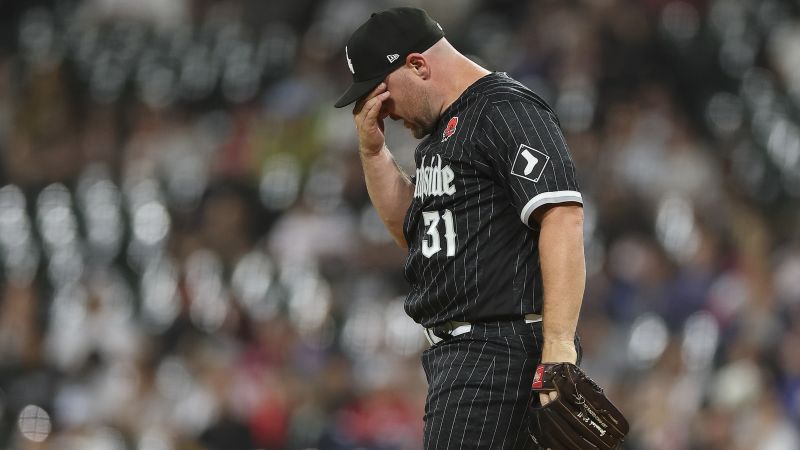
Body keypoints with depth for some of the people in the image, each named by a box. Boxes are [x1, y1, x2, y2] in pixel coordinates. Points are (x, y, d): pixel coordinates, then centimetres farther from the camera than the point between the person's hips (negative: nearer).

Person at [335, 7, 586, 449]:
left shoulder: (507, 110, -11)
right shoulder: (443, 127, 21)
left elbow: (563, 218, -21)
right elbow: (409, 229, 29)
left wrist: (559, 347, -29)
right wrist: (372, 149, 14)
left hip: (500, 344, -10)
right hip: (455, 350, 10)